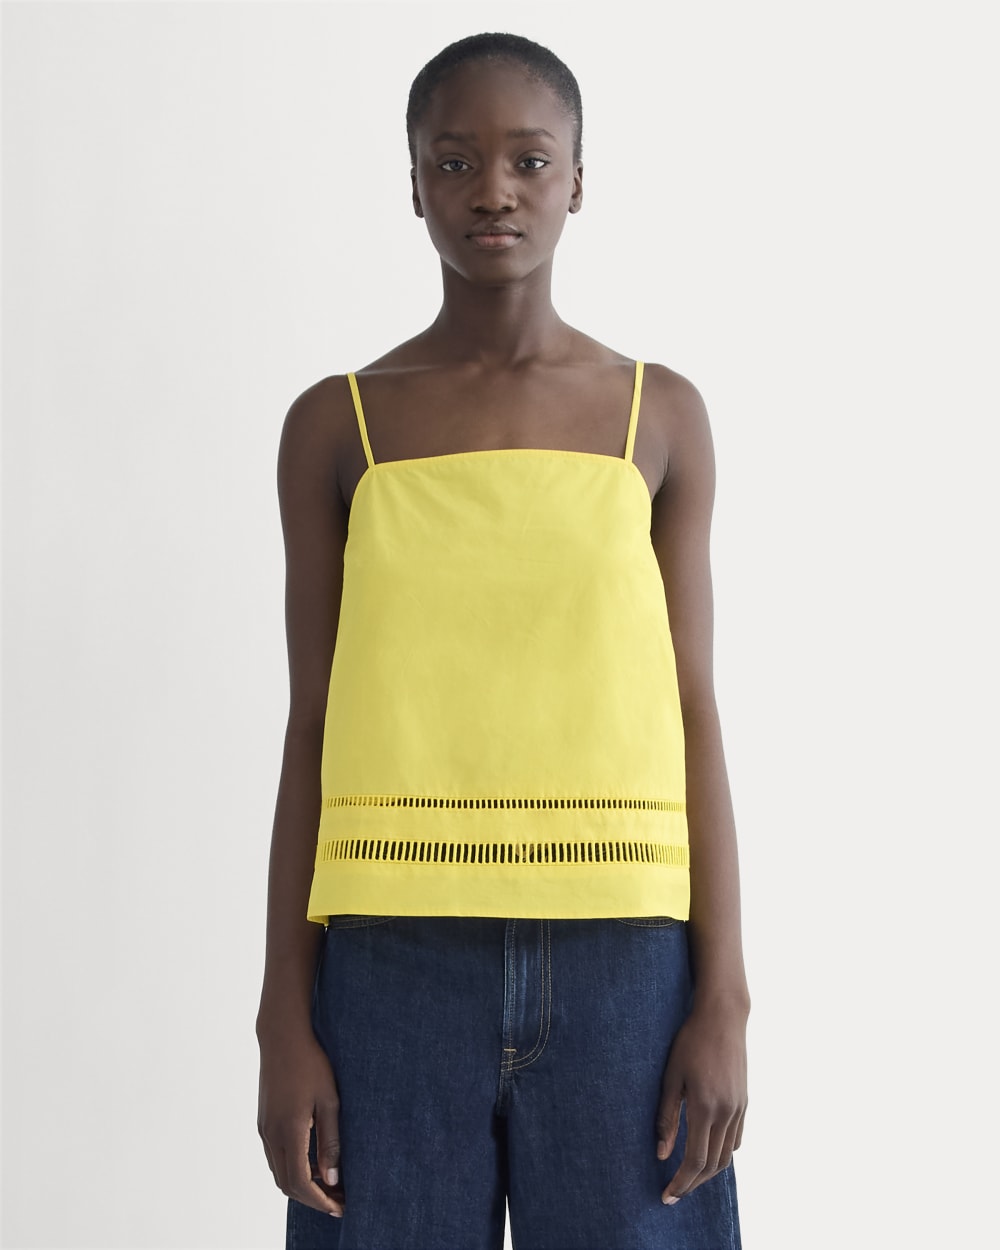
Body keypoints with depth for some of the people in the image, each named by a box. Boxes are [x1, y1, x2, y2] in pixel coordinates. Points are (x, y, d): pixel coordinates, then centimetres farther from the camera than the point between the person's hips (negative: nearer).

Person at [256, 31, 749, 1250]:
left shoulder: (660, 415, 7)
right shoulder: (336, 427, 6)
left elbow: (691, 717, 5)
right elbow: (311, 734, 5)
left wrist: (723, 1000, -2)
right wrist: (285, 1023, 0)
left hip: (621, 964, 0)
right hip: (395, 963, 0)